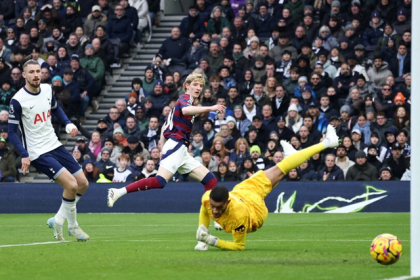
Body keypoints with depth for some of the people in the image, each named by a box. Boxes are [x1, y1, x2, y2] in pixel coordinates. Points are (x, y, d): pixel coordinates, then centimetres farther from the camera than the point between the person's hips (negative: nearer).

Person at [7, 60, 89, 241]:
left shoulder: (47, 90, 2)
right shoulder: (17, 101, -16)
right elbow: (12, 132, -11)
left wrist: (68, 124, 4)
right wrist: (24, 155, -21)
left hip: (55, 145, 7)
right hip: (38, 153, -7)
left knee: (83, 184, 6)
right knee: (71, 185, -18)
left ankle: (57, 221, 18)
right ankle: (73, 227, 3)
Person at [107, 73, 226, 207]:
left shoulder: (186, 100, 26)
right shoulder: (185, 98, 0)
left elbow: (165, 126, 28)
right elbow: (185, 110, -28)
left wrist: (163, 146, 24)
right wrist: (210, 108, -35)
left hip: (182, 151, 10)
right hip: (175, 145, -10)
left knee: (211, 181, 4)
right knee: (160, 181, -25)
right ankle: (118, 192, -25)